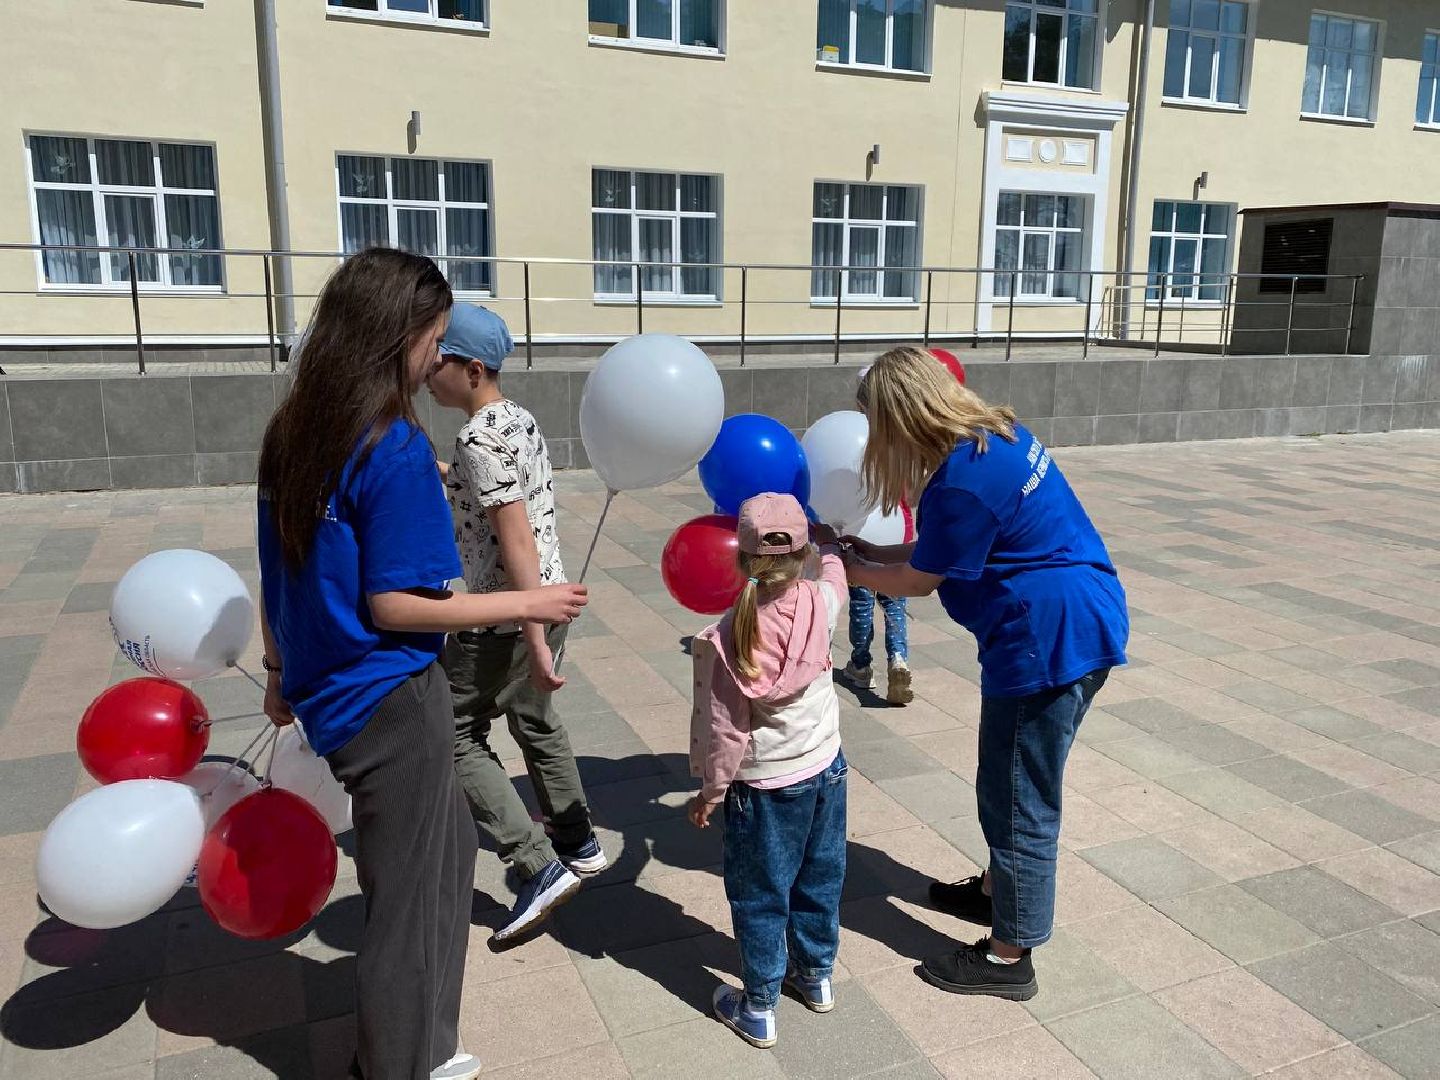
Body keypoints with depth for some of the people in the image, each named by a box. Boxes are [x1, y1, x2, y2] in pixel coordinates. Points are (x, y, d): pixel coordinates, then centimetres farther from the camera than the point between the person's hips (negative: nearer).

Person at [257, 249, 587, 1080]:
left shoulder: (293, 433, 3)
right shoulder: (396, 447, -21)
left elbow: (279, 573, 10)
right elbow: (393, 604, -21)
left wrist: (282, 671, 21)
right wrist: (528, 604, -14)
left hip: (331, 691, 9)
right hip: (392, 702, -9)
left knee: (450, 850, 24)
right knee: (408, 902, 10)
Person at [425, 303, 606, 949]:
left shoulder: (479, 440, -20)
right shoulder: (520, 420, 8)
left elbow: (518, 540, -26)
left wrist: (535, 642, -27)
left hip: (505, 617, -10)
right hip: (548, 598, 10)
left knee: (457, 736, 2)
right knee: (535, 722, 23)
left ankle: (541, 868, 3)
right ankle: (578, 845, 38)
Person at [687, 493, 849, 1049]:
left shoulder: (725, 637, -23)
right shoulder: (821, 605, -15)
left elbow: (724, 729, -17)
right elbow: (834, 567, 12)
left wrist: (711, 790, -2)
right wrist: (826, 537, 32)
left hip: (762, 787, -4)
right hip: (825, 770, 4)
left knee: (760, 897, 12)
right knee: (820, 880, 22)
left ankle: (759, 1008, 25)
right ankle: (816, 975, 41)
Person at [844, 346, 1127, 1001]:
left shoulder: (962, 480, -24)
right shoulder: (993, 433, 6)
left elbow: (918, 580, -9)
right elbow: (940, 551, 13)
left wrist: (845, 566, 4)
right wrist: (865, 550, 13)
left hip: (1051, 641, -10)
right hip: (1074, 626, 10)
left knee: (1020, 799, 4)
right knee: (1011, 783, 25)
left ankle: (1008, 958, 20)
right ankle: (997, 890, 45)